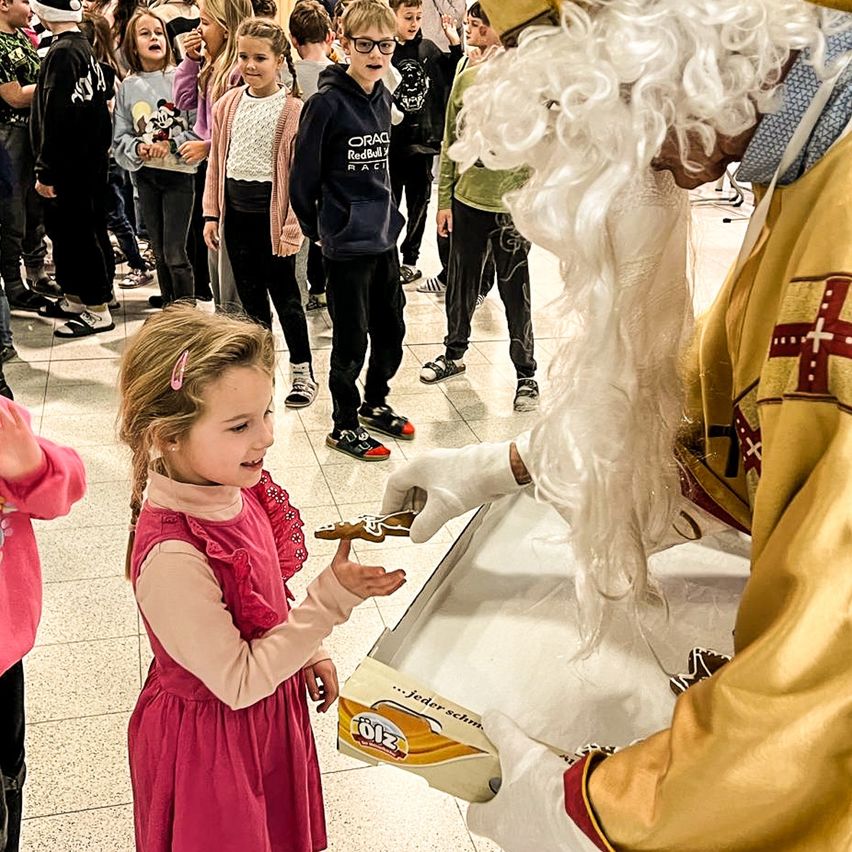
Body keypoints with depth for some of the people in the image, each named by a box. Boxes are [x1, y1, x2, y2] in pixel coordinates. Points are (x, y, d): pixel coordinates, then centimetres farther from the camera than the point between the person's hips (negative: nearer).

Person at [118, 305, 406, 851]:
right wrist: (333, 599, -32)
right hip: (212, 741, -7)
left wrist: (308, 652, 6)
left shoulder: (236, 489, -11)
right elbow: (239, 683, -27)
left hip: (271, 708, 7)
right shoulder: (172, 559, -37)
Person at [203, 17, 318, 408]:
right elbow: (216, 160, 10)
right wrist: (211, 213, 6)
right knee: (249, 292, 14)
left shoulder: (293, 110, -10)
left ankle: (303, 371, 14)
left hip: (272, 210, -5)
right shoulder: (228, 104, 5)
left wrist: (292, 226, -13)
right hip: (236, 210, 5)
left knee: (283, 292, 2)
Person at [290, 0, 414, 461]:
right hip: (347, 243, -7)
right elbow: (304, 173, -10)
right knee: (351, 338, 2)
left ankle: (375, 403, 36)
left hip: (384, 236, 7)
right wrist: (313, 228, -1)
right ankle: (344, 426, 18)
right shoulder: (327, 102, -15)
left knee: (391, 329, 16)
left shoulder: (382, 98, 7)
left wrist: (385, 213, 17)